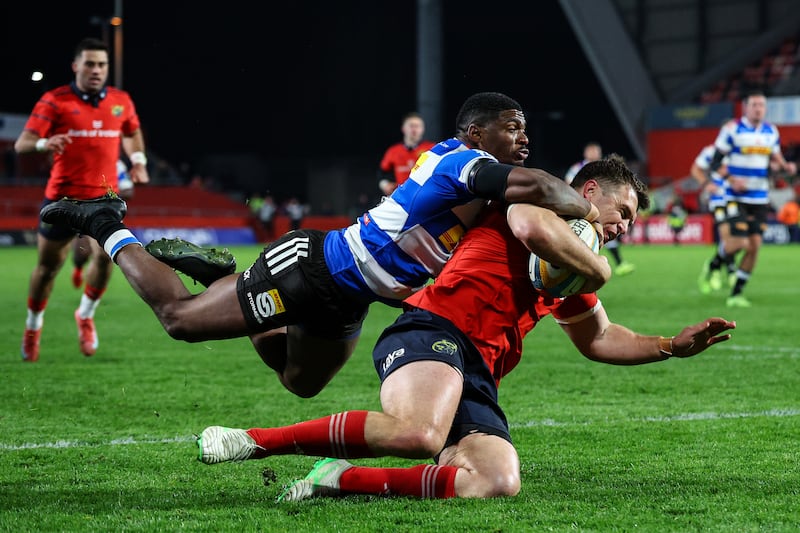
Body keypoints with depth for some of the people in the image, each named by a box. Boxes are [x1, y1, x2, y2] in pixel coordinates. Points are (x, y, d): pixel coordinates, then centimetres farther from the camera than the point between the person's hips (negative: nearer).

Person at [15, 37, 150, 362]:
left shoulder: (121, 102, 4)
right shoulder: (55, 101, -8)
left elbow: (132, 132, 26)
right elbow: (21, 144, -15)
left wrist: (138, 159, 7)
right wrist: (44, 143, -36)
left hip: (104, 196, 2)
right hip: (62, 197, -2)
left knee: (106, 256, -18)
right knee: (48, 265, 6)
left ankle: (86, 315, 7)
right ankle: (33, 325, 31)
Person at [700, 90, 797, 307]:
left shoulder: (771, 132, 9)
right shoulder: (732, 129, -7)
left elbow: (775, 159, 20)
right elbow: (715, 162, -6)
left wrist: (786, 166, -3)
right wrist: (732, 179, -21)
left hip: (760, 199, 5)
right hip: (737, 197, -5)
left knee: (754, 245, -1)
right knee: (740, 242, -16)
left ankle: (736, 293, 10)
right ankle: (714, 264, 17)